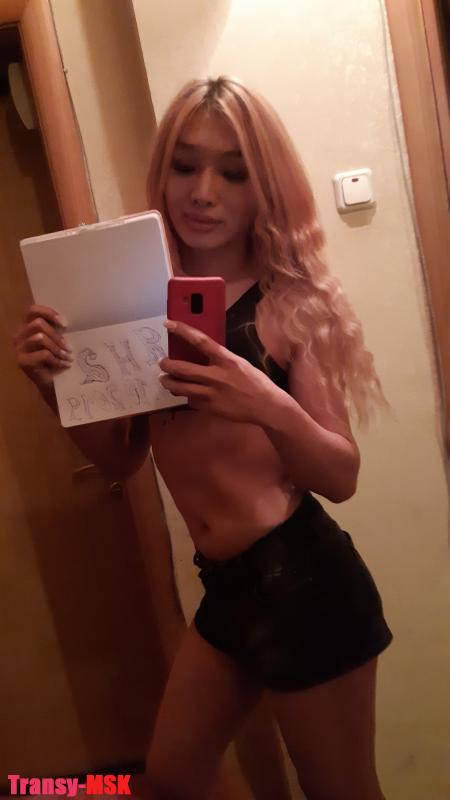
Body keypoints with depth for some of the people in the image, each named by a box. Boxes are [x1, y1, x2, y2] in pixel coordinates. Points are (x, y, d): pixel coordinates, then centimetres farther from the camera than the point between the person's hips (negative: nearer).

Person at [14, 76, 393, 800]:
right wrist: (53, 381, -11)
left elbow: (342, 477, -14)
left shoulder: (291, 300, -10)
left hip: (302, 582, -5)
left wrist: (272, 409, -34)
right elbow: (120, 457, 6)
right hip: (227, 585, 6)